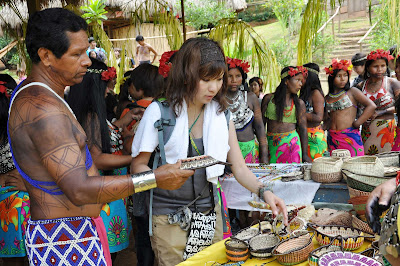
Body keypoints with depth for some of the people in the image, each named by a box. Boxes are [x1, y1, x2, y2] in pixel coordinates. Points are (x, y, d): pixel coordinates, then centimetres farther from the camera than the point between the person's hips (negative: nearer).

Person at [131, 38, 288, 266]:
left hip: (210, 212, 4)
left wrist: (263, 191, -17)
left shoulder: (222, 114, 0)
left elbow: (239, 168, 1)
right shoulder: (159, 112, -13)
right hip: (169, 218, -4)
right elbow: (138, 165, -7)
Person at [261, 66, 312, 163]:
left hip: (291, 143, 0)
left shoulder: (299, 103, 4)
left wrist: (305, 154, 0)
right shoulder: (269, 98, 5)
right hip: (271, 144, 0)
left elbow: (303, 129, 4)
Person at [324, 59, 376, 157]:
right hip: (332, 138, 4)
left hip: (350, 137, -4)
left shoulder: (352, 92, 3)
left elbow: (371, 106, -6)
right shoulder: (327, 98, 15)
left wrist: (356, 123, -8)